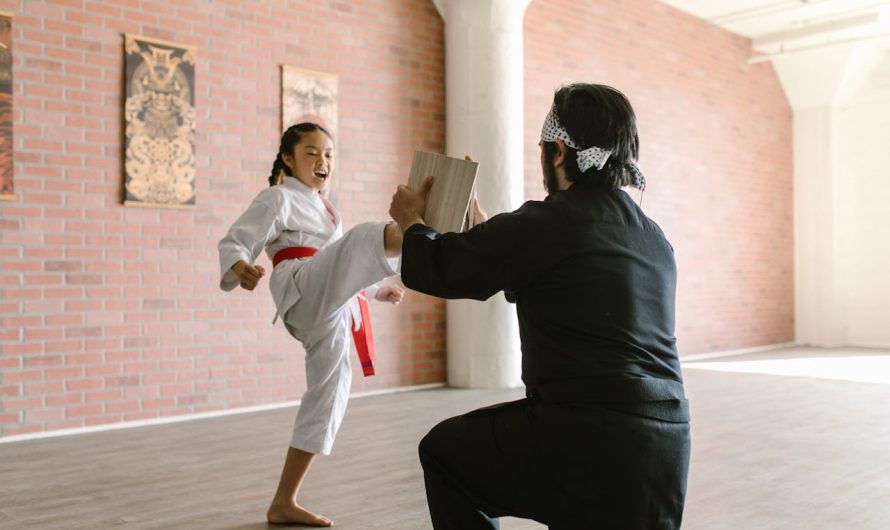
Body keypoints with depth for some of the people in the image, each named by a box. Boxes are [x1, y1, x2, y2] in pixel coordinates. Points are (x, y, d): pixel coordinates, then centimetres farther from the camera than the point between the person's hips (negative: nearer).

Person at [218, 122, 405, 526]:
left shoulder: (323, 209, 30)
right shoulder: (278, 198, 6)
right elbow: (234, 242, -5)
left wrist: (376, 289, 35)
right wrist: (239, 268, -28)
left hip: (329, 311, 8)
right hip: (303, 291, -8)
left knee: (328, 395, 6)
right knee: (365, 238, -31)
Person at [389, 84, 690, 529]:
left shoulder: (548, 222, -12)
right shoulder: (654, 239, 13)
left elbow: (436, 269, 0)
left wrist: (412, 221, 22)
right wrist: (478, 228, 33)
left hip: (584, 442, -7)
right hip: (667, 448, 7)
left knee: (444, 451, 16)